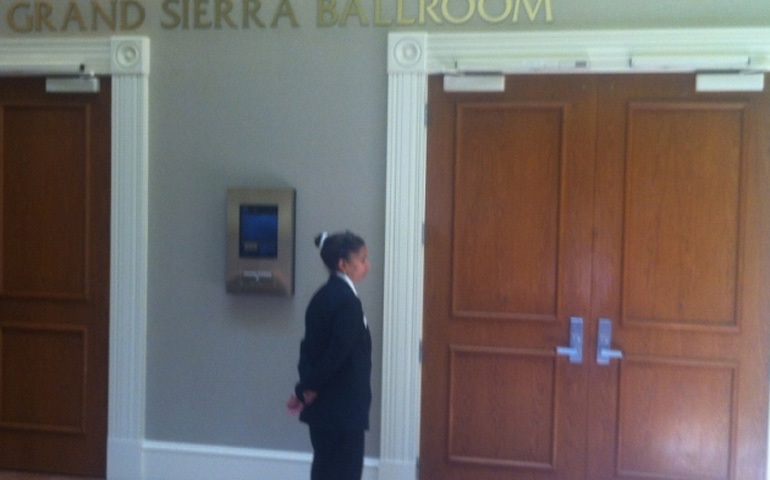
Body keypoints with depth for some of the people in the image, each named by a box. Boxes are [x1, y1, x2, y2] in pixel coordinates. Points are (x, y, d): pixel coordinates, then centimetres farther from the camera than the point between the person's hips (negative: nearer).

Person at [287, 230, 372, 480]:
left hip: (324, 403, 9)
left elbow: (311, 346, 11)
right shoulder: (346, 300, -18)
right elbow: (338, 352, -23)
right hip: (341, 405, -9)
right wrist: (307, 390, -14)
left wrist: (307, 388, 4)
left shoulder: (323, 296, 10)